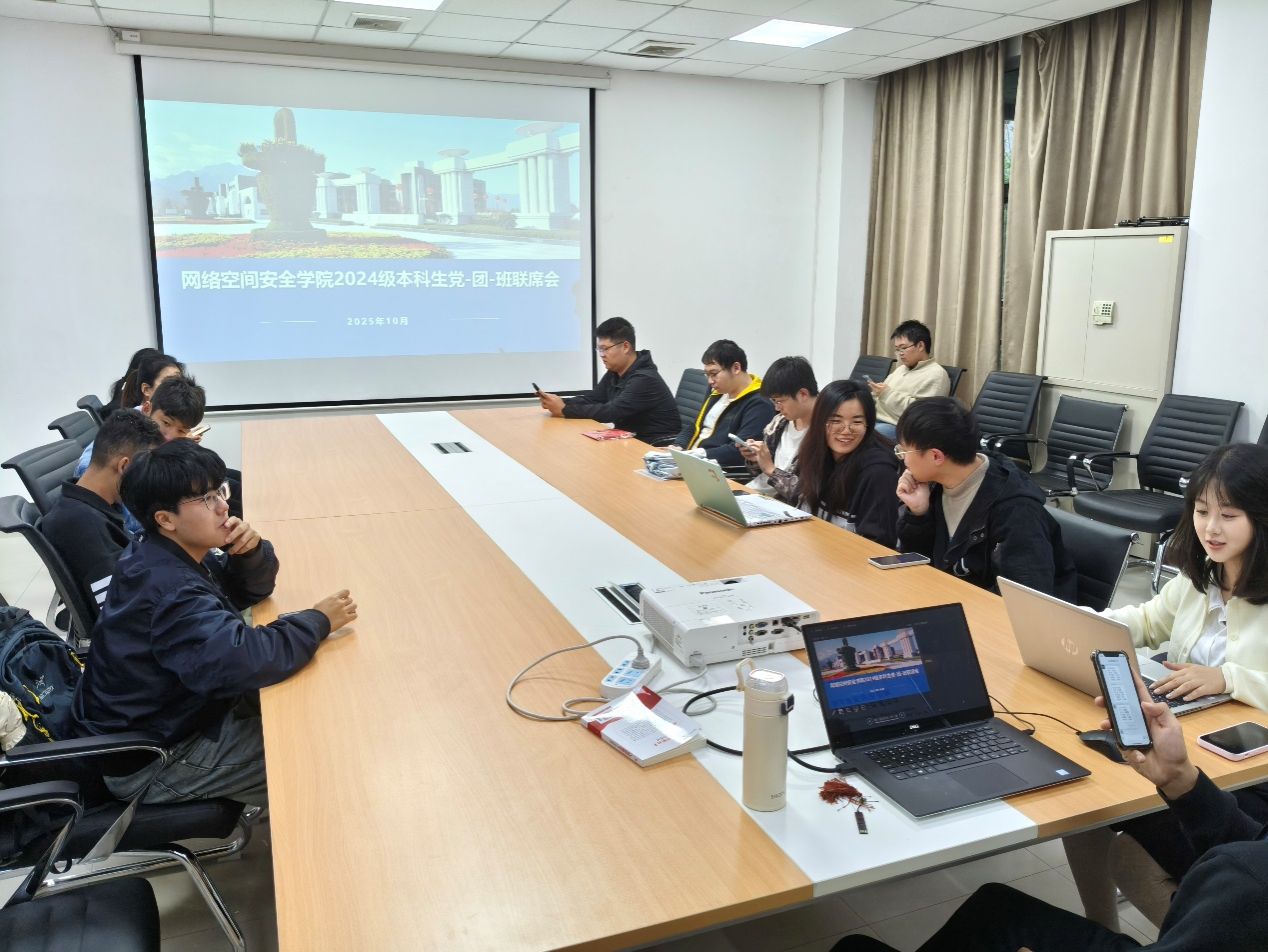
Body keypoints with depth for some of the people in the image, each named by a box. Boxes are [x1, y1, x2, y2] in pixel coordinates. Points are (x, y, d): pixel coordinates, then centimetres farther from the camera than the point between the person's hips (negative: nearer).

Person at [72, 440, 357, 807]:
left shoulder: (159, 556, -1)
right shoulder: (170, 591, -31)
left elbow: (250, 590, 8)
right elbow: (242, 660, -44)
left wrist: (251, 552, -15)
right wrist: (319, 621, -28)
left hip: (163, 714, 9)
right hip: (149, 760, -9)